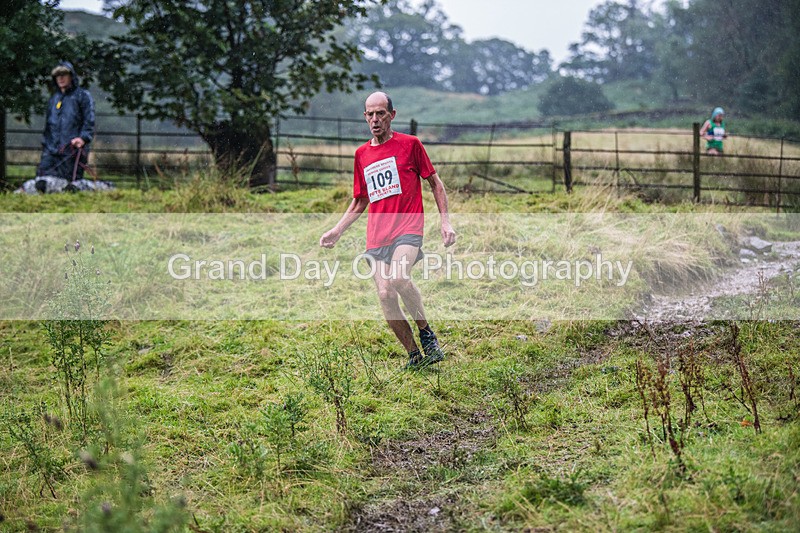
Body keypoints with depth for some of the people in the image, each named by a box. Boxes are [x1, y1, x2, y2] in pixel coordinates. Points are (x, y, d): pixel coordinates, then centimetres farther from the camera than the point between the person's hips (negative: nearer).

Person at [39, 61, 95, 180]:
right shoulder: (53, 99, 26)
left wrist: (83, 137, -17)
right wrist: (45, 143, 21)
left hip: (73, 149, -5)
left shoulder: (82, 95, 7)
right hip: (51, 150, 5)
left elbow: (89, 121, -2)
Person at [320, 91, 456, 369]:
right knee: (385, 296, -6)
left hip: (408, 227, -5)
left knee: (398, 278, -30)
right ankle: (414, 355, 7)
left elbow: (435, 183, 9)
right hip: (377, 236, 5)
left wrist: (445, 221, 0)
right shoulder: (361, 154, 16)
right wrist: (337, 230, 15)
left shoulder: (409, 144, 3)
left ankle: (427, 333, -9)